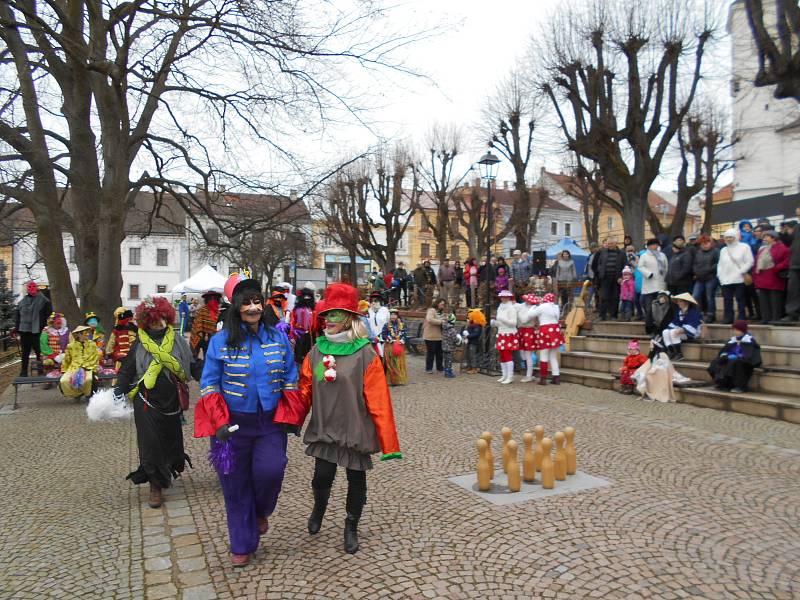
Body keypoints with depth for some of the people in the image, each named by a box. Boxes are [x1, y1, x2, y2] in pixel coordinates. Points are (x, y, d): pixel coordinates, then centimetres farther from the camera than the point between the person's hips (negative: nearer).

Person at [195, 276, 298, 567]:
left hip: (270, 422, 1)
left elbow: (290, 380, 7)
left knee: (269, 470, -16)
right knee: (236, 485, 7)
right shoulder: (221, 341, -5)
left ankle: (260, 511, 20)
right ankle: (242, 545, 26)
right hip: (233, 423, -1)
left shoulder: (278, 337, 1)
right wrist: (219, 422, -11)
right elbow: (209, 385, -2)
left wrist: (291, 417, 1)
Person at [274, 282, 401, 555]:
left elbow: (378, 400, -13)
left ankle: (351, 528, 36)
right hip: (324, 429, 2)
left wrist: (388, 441, -14)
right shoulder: (316, 352, 1)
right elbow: (305, 392, 3)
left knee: (356, 481, 11)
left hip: (355, 431, -2)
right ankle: (319, 508, 38)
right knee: (322, 477, 2)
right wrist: (288, 417, -12)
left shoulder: (365, 354, -12)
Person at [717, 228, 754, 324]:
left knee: (740, 300, -2)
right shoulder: (723, 250, 21)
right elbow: (720, 264, 20)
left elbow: (749, 262, -3)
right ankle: (728, 318, 7)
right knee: (727, 300, 3)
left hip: (739, 279, -5)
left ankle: (741, 318, 2)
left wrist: (741, 272, -11)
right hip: (725, 280, 5)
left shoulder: (744, 247, 3)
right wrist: (720, 275, 7)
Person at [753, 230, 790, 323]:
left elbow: (788, 260, -14)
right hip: (762, 279, 7)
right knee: (763, 301, 8)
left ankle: (776, 318, 0)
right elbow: (757, 262, 20)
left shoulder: (781, 248, -3)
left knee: (775, 301, -4)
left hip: (774, 279, -7)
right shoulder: (762, 249, 20)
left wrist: (776, 268, -18)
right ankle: (765, 318, 13)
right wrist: (755, 275, 10)